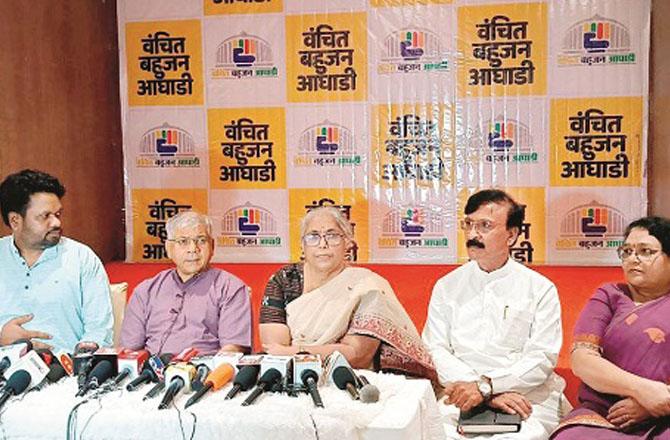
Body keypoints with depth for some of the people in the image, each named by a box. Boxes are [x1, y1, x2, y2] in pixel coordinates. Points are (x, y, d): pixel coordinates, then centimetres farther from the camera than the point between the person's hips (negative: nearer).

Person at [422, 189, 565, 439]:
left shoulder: (541, 289, 7)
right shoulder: (446, 287, 12)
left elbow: (542, 358, -2)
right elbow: (434, 350, 1)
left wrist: (486, 386, -16)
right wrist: (491, 394, -13)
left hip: (528, 400, 0)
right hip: (460, 398, 1)